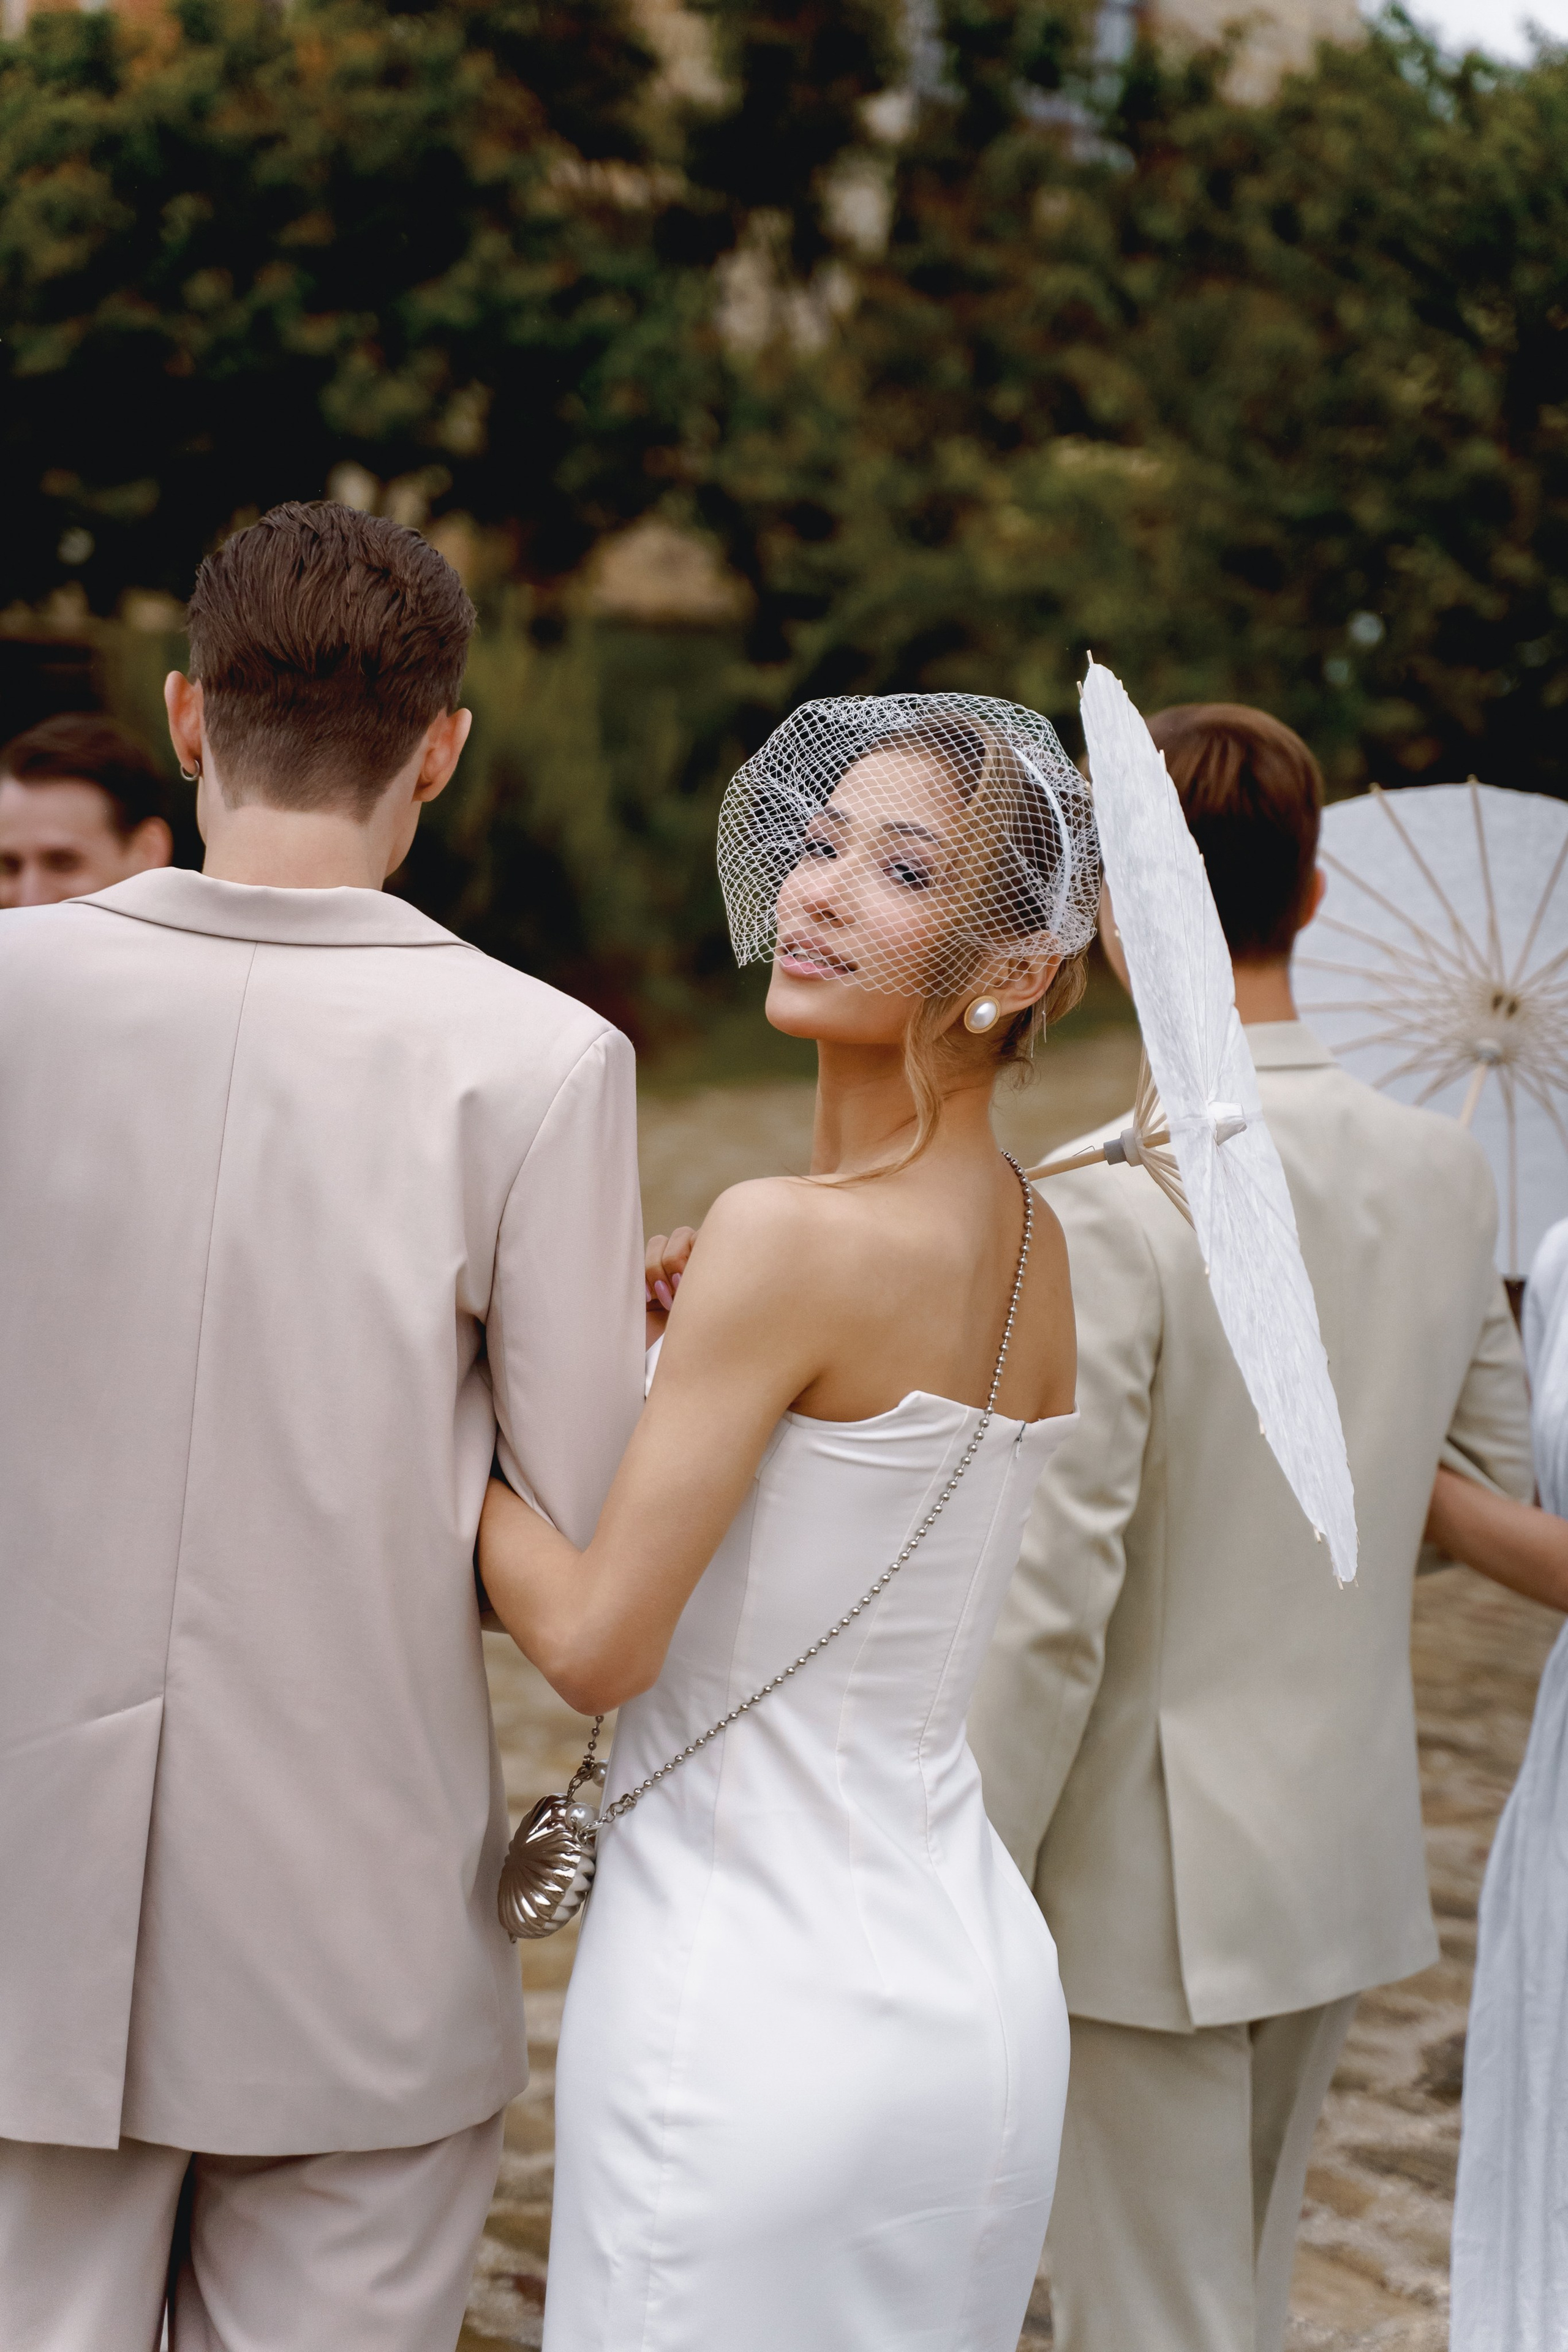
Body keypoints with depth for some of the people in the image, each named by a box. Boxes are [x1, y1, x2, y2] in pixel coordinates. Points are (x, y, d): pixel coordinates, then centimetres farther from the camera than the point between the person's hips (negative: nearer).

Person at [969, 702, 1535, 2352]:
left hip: (1151, 1886, -7)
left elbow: (1052, 1601, -21)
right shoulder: (1444, 1170, -2)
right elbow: (1490, 1467, 12)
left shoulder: (1107, 1212, -22)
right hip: (1349, 1858, 7)